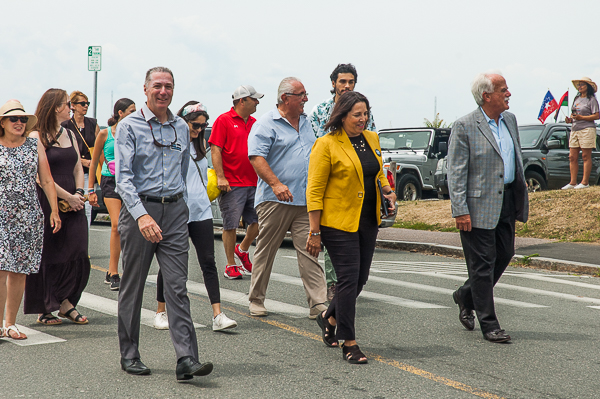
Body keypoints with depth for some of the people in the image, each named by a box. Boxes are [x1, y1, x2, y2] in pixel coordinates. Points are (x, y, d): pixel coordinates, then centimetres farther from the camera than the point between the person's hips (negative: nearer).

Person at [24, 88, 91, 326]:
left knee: (77, 255, -1)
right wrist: (68, 197, -12)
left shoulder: (70, 135, 16)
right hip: (48, 203, -6)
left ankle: (65, 302, 12)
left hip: (73, 203, 6)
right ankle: (43, 309, 11)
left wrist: (79, 193, 0)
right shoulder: (36, 137, -6)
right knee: (48, 256, 1)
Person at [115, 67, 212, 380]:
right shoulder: (129, 126, -4)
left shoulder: (181, 128, 12)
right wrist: (141, 215, -26)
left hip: (174, 211, 3)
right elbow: (123, 176, -14)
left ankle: (186, 359, -9)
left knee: (177, 287, -4)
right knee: (132, 287, 7)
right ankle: (129, 355, 19)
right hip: (138, 209, -3)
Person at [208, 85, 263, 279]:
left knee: (259, 221, 5)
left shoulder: (254, 123, 15)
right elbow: (215, 150, -8)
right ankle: (231, 265, 10)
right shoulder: (224, 121, -4)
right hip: (232, 184, -6)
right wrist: (220, 177, -15)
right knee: (230, 226, 0)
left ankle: (242, 250, 29)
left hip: (253, 182, 6)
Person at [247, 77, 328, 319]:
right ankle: (256, 301, 17)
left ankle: (318, 304, -3)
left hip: (305, 201, 6)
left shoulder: (305, 123, 17)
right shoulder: (266, 124, -6)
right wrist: (275, 184, -26)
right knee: (265, 251, 4)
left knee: (309, 252, -1)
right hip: (275, 200, -6)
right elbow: (256, 157, -16)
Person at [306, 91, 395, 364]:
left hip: (368, 222, 7)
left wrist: (386, 189, 1)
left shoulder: (371, 139, 9)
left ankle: (329, 318, 37)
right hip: (338, 223, -7)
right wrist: (315, 232, -15)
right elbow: (314, 191, -12)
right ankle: (349, 343, 5)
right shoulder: (327, 145, -11)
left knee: (360, 279, 13)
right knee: (348, 280, -5)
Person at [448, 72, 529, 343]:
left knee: (504, 254, 13)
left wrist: (522, 191, 15)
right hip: (479, 204, -7)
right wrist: (460, 211, -18)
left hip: (507, 200, 7)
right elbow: (455, 173, -13)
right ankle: (489, 325, 9)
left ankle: (465, 296, 35)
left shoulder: (510, 120, 11)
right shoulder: (464, 127, -11)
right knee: (483, 264, 0)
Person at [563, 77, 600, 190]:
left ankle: (585, 182, -3)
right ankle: (573, 182, 5)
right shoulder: (577, 99, 19)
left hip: (587, 129, -7)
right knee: (572, 157, 3)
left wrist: (582, 117, -18)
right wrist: (570, 119, 2)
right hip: (574, 129, 7)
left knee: (586, 156, -4)